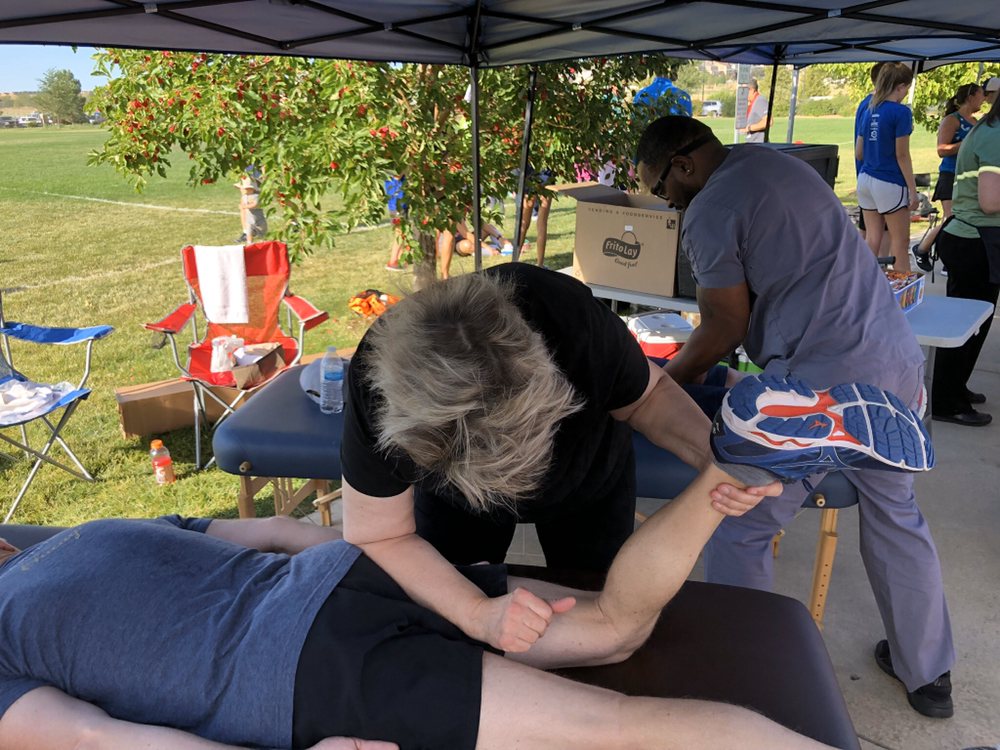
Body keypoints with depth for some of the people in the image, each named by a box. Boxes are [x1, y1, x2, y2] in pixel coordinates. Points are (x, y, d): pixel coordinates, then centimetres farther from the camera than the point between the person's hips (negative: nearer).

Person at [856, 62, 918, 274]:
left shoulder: (868, 111, 8)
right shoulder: (901, 112, -12)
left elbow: (858, 153, 12)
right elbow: (902, 155, -13)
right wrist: (912, 190, -8)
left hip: (865, 179, 6)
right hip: (889, 184, -6)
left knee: (872, 237, 10)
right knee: (900, 240, 4)